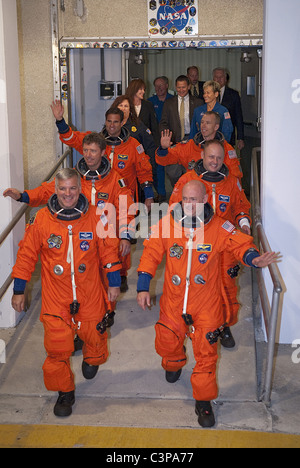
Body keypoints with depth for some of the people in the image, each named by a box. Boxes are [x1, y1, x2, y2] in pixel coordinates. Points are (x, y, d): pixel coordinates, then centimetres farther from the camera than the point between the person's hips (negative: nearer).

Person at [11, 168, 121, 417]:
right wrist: (19, 290, 4)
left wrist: (114, 283, 8)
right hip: (55, 297, -1)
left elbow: (108, 250, 5)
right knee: (57, 346, -1)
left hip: (90, 294, 1)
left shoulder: (95, 217, -6)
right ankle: (65, 391, 22)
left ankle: (92, 359, 52)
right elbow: (27, 255, 2)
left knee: (95, 336, 15)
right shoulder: (41, 220, -6)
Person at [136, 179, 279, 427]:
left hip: (206, 303, -1)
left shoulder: (218, 227, -12)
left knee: (206, 352, 3)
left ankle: (204, 401, 22)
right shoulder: (167, 224, -8)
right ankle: (174, 363, 54)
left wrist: (254, 258, -25)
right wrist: (143, 287, -5)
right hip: (173, 300, 2)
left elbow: (241, 244, -3)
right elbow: (151, 254, -1)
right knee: (166, 343, 15)